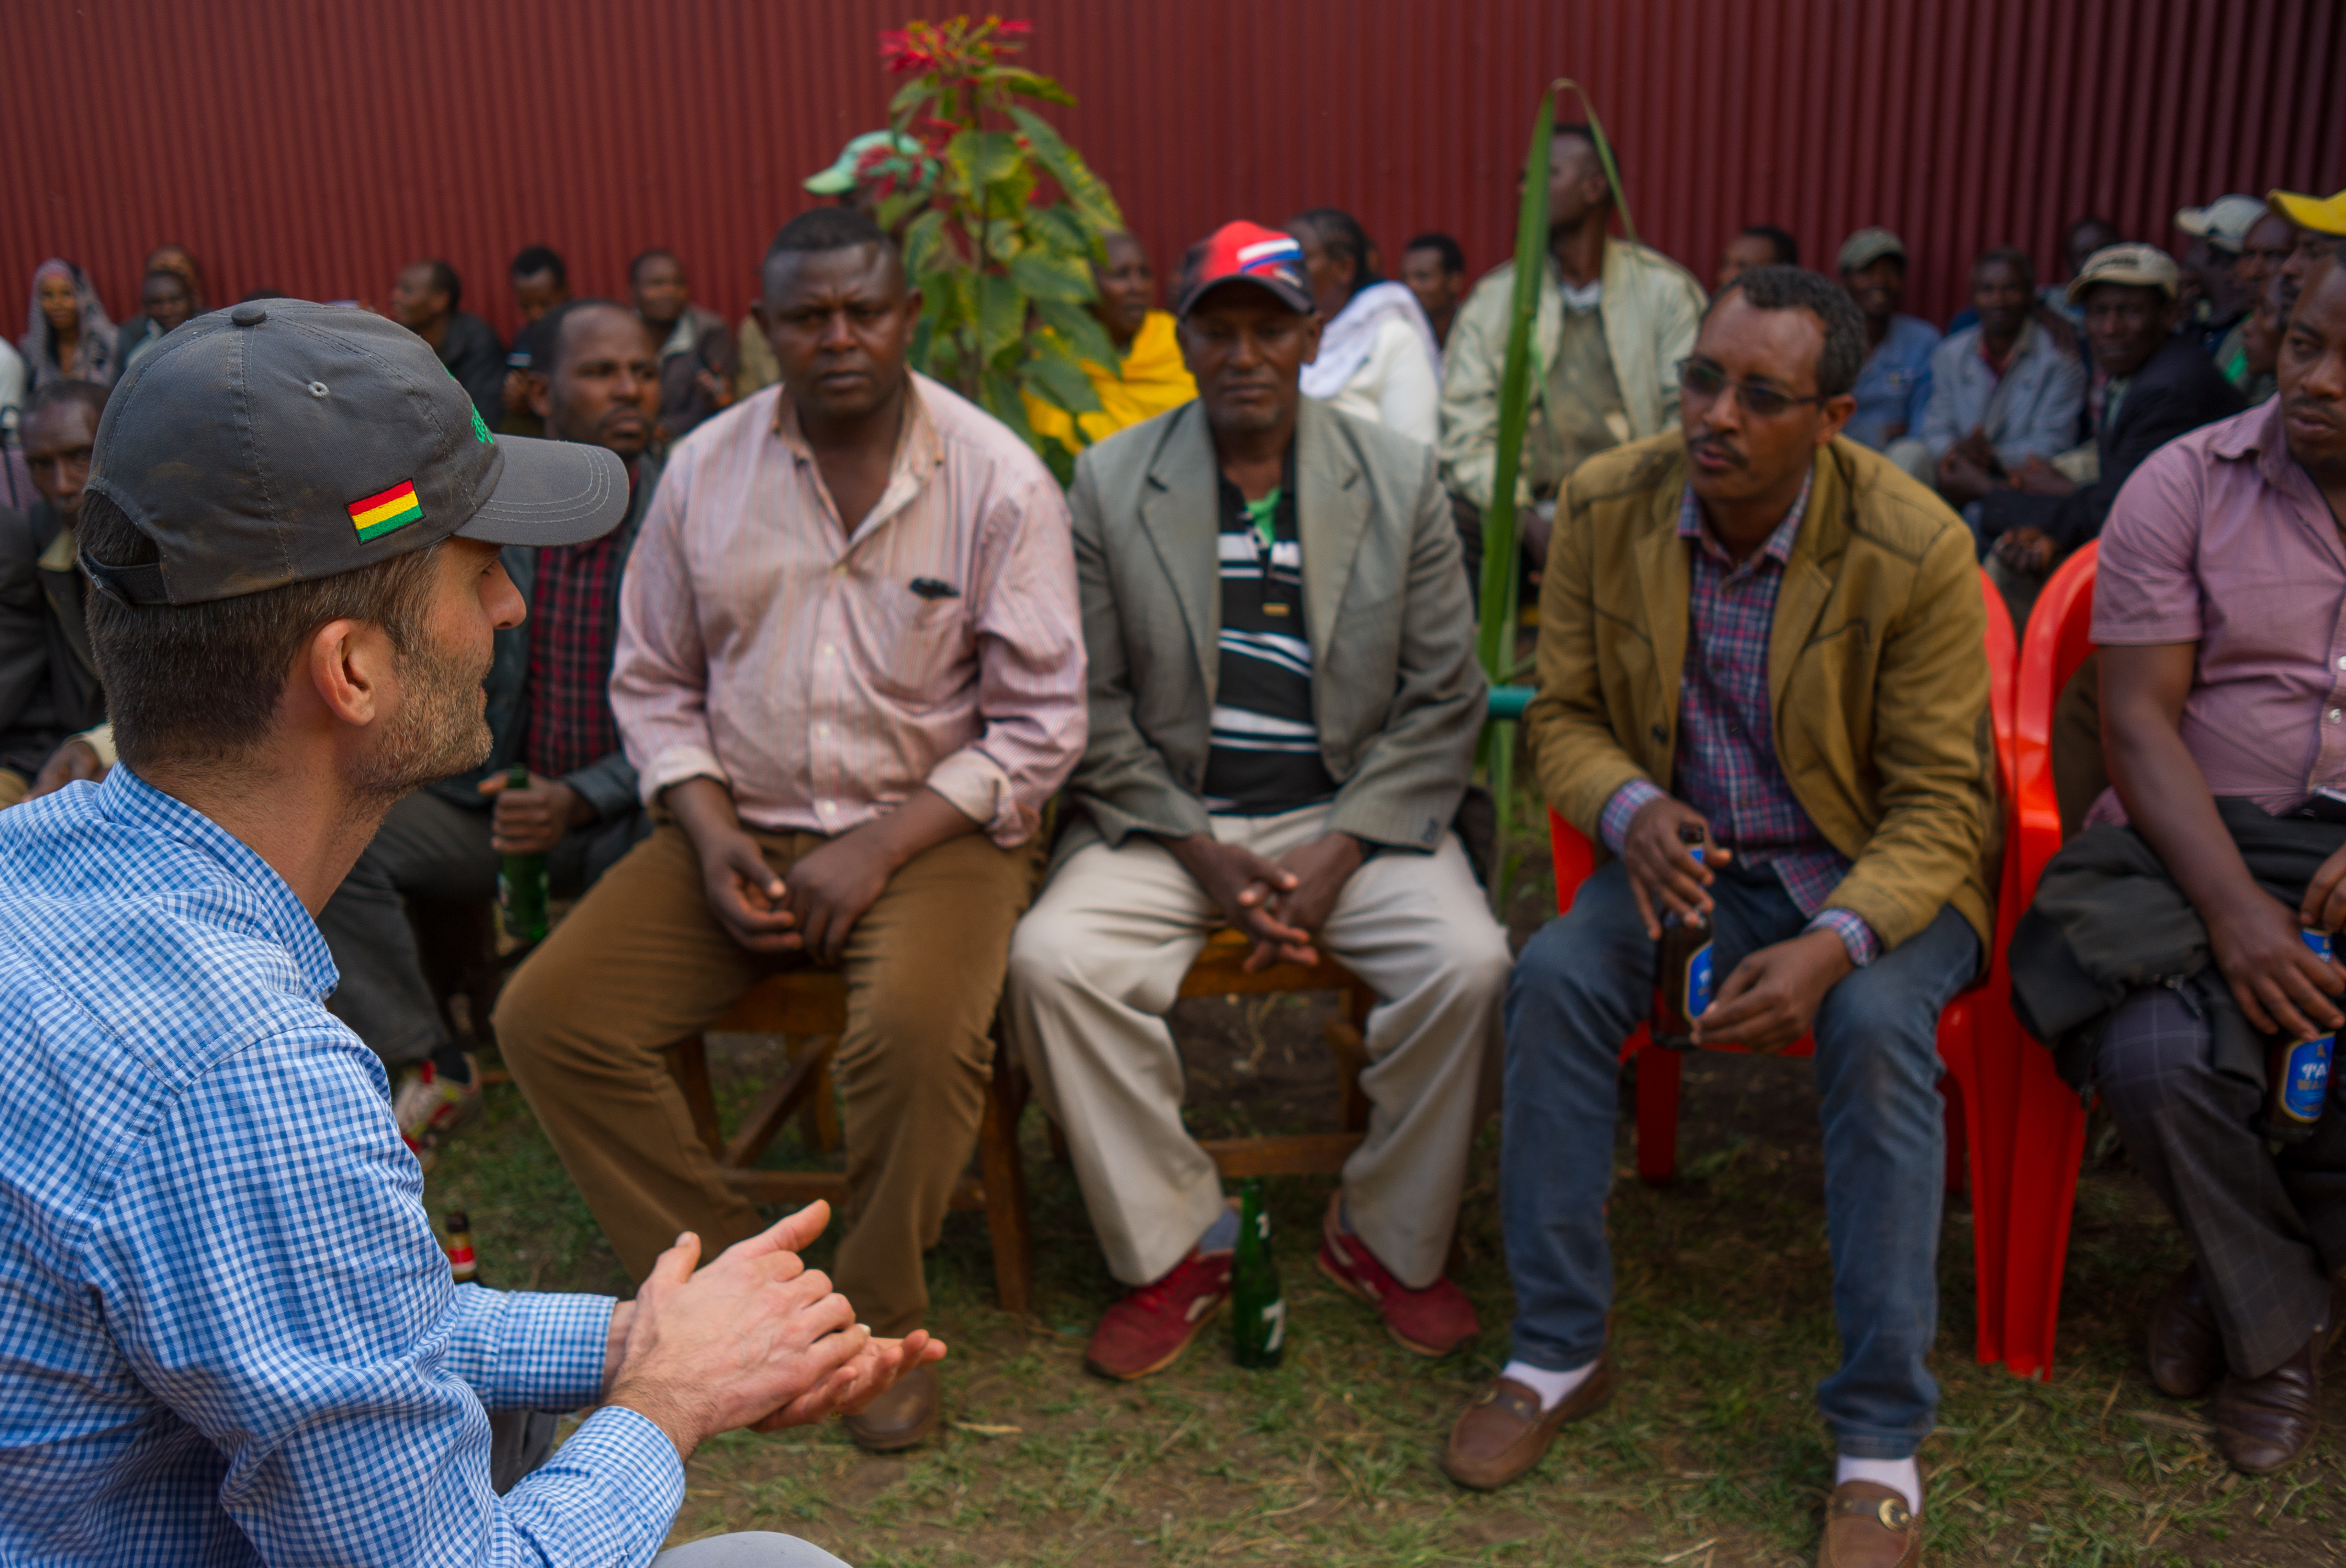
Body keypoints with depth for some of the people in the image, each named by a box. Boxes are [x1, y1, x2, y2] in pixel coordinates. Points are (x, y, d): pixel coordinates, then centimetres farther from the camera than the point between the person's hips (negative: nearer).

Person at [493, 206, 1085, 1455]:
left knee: (919, 1029, -34)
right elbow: (653, 682, 11)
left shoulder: (998, 481, -6)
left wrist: (879, 849, -17)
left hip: (932, 824, -3)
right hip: (741, 824, 4)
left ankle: (878, 1320, -6)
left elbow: (1039, 723, -7)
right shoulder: (702, 471, 4)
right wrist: (711, 835, -6)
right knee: (546, 1017, -14)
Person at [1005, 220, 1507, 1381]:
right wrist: (1199, 850, -12)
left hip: (1352, 811, 0)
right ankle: (1176, 1248, -5)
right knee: (1052, 962, -26)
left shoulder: (1400, 479, 2)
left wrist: (1340, 852, -12)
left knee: (1470, 966, -25)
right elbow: (1090, 704, 0)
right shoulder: (1109, 482, 2)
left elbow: (1444, 699, 1)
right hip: (1167, 817, 0)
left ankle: (1384, 1238, 2)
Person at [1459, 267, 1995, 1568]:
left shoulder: (1915, 550, -18)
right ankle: (1558, 1352, -8)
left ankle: (1881, 1439, -17)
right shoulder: (1605, 507, -9)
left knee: (1876, 1023, -32)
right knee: (1556, 974, -25)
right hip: (1687, 851, 3)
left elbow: (1940, 804, -13)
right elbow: (1563, 715, 1)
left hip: (1877, 870, -2)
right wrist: (1631, 810, -22)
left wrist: (1831, 945, -31)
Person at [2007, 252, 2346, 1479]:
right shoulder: (2185, 487, 1)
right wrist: (2233, 906, -21)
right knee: (2153, 1056, -29)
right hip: (2213, 839, -1)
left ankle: (2246, 1275, 8)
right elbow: (2138, 722, -7)